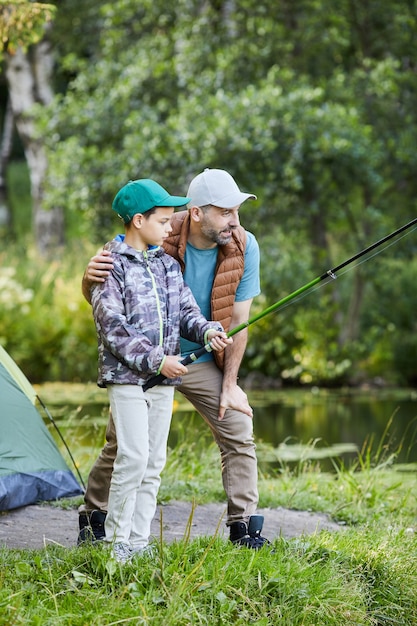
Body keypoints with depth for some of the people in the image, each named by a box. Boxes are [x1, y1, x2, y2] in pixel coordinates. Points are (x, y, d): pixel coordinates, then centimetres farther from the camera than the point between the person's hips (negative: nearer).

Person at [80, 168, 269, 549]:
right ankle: (93, 518, 25)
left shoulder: (244, 247, -16)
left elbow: (238, 321, -7)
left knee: (239, 434, -8)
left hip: (203, 362, 2)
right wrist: (91, 277, -38)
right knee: (120, 443, 4)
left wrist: (229, 385, -7)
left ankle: (245, 527, 1)